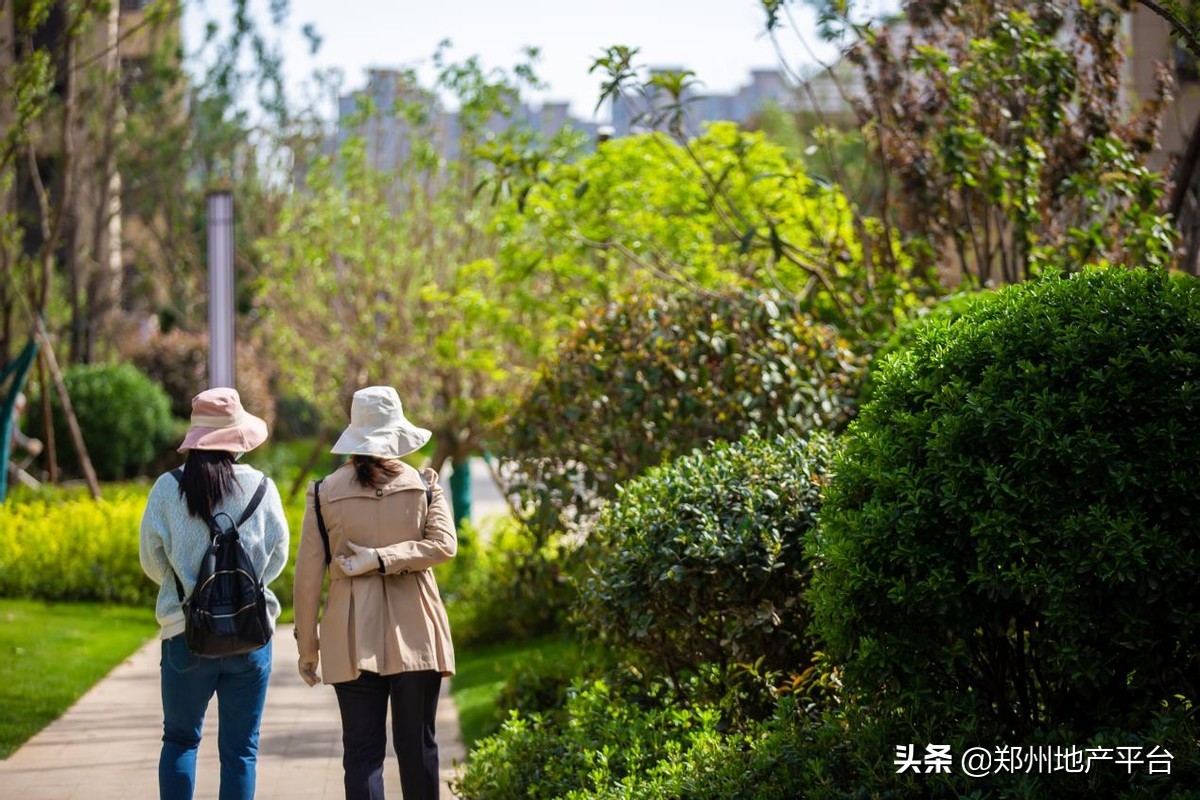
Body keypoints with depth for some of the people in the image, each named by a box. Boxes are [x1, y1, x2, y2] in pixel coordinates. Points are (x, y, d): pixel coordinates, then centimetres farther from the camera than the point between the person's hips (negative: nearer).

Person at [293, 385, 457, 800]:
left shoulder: (325, 493, 0)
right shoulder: (423, 484, 1)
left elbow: (307, 578, 0)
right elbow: (443, 544, -12)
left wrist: (307, 647, 7)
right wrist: (383, 560, -11)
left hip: (353, 641, -1)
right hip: (416, 635, 1)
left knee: (362, 749, 1)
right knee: (417, 747, 9)